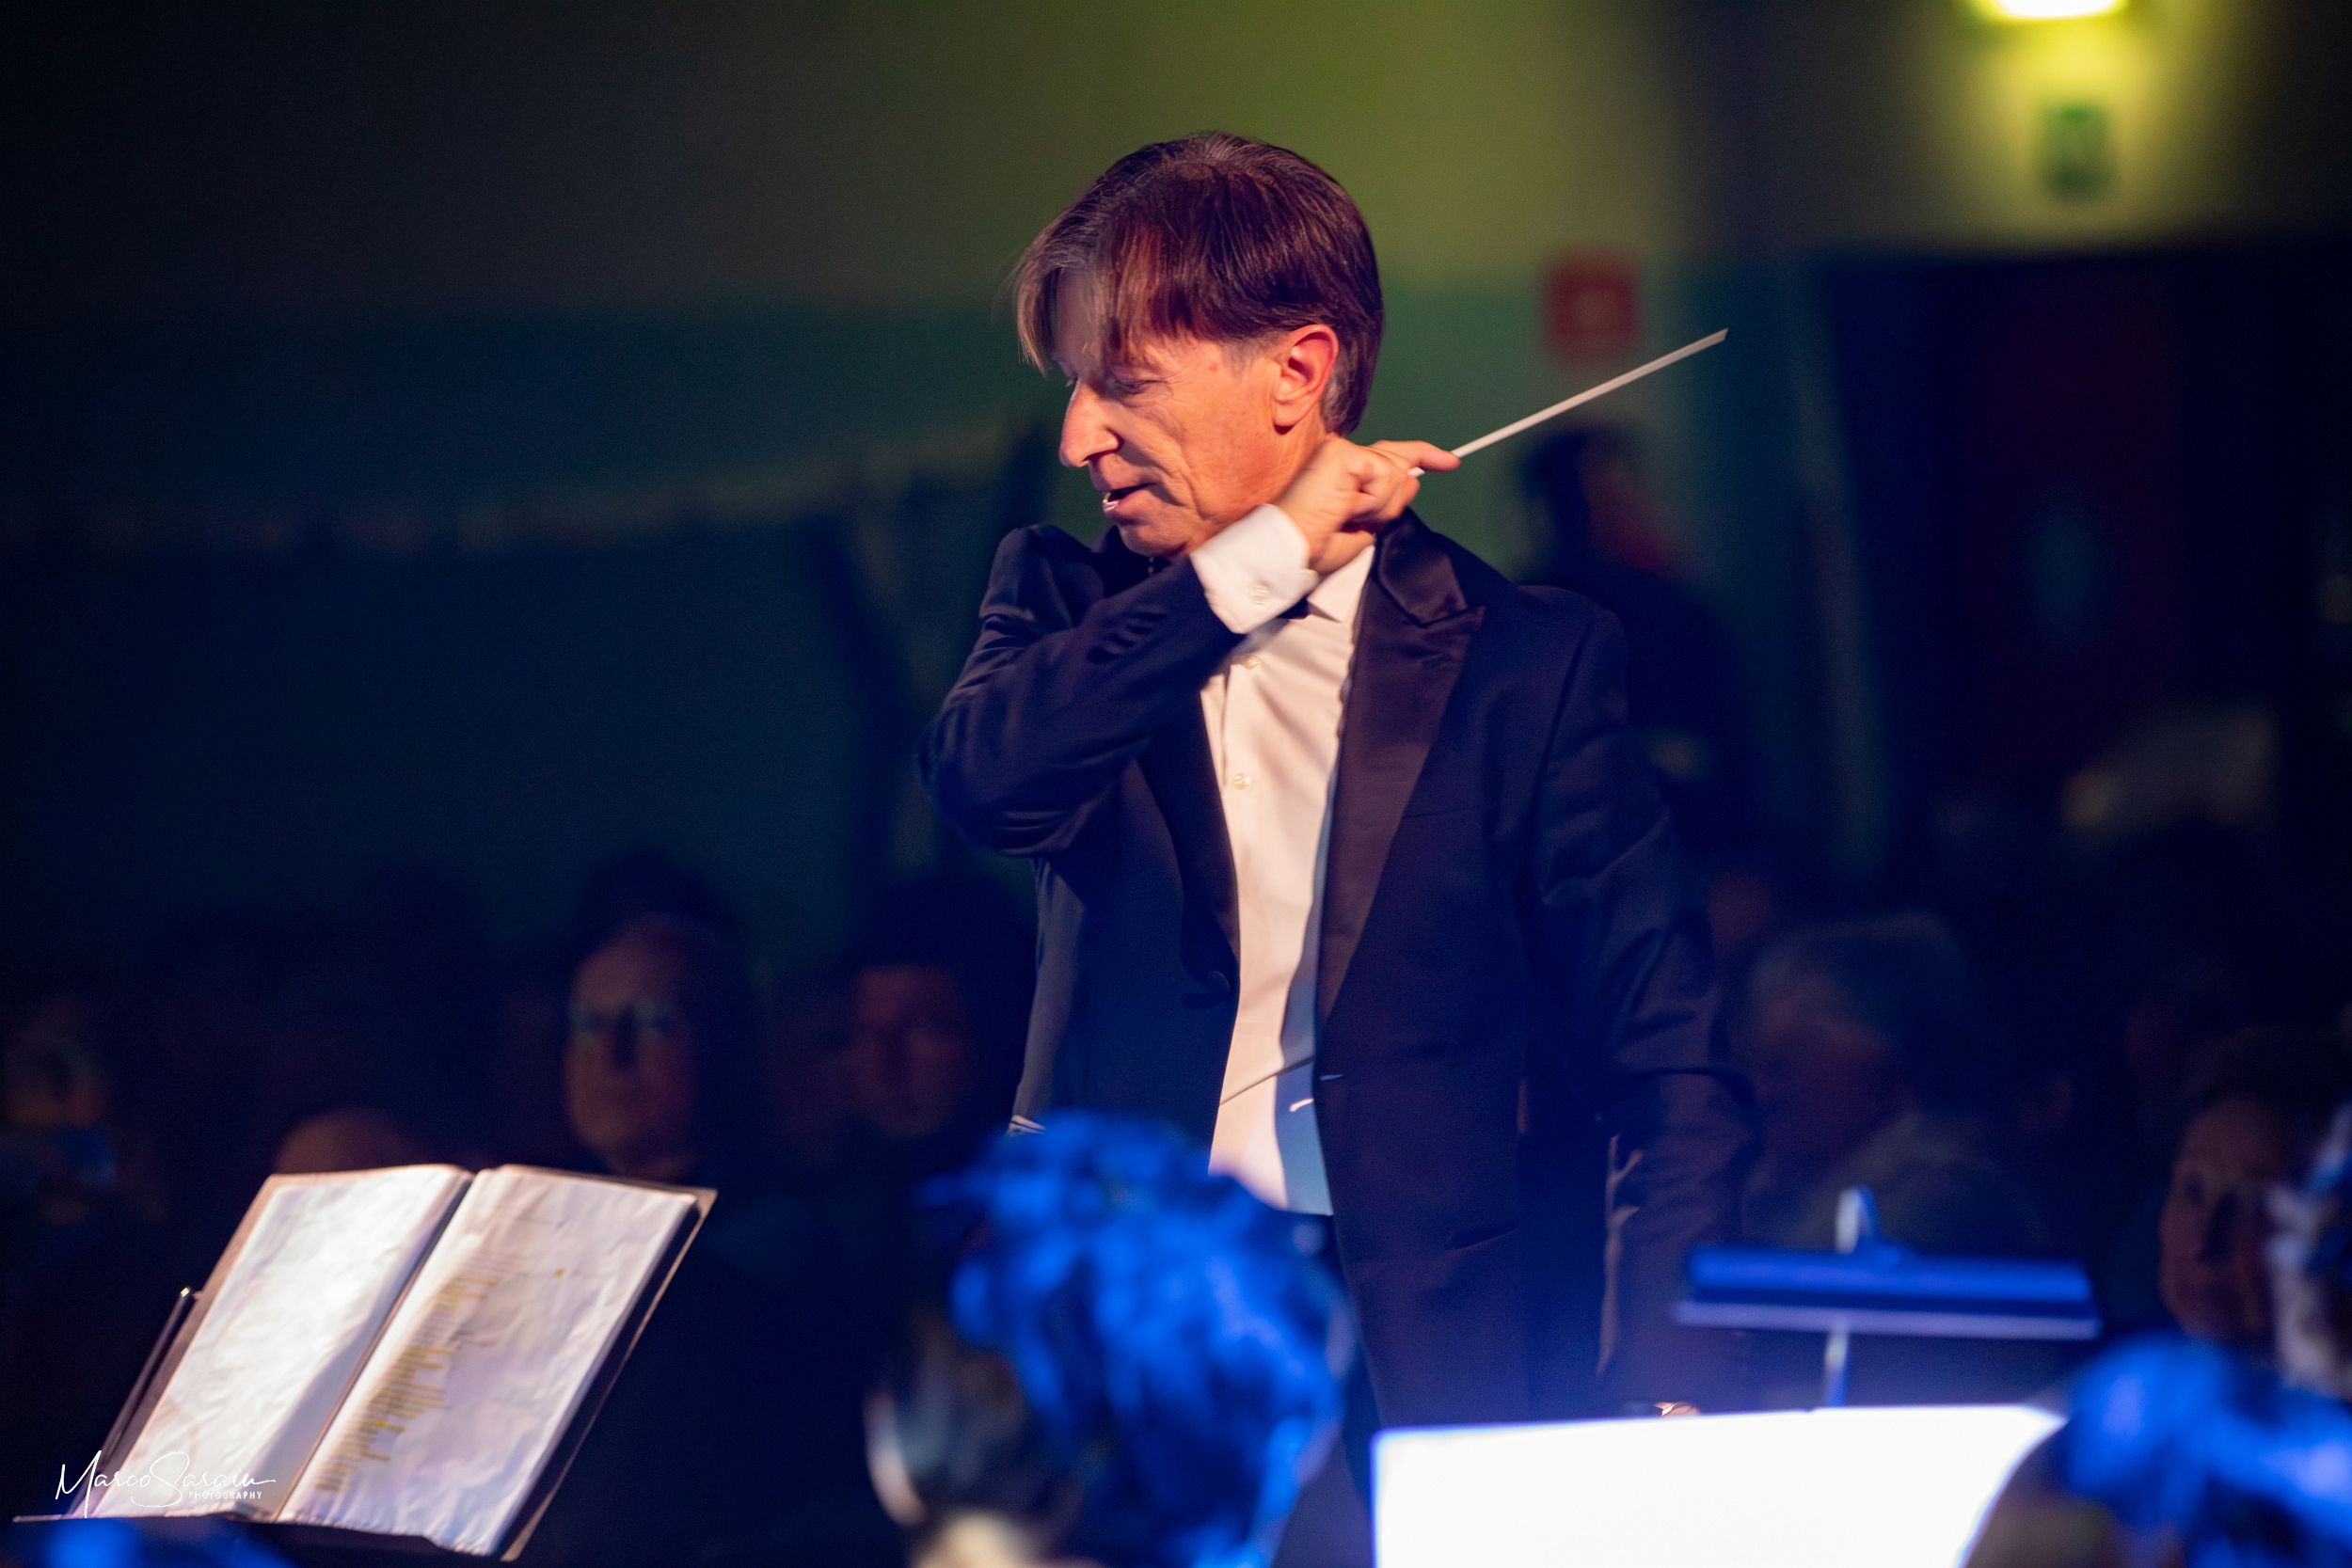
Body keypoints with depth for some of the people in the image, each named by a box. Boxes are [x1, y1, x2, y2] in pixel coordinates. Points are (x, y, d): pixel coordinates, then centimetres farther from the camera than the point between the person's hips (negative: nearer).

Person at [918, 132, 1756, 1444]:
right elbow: (986, 779, -11)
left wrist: (1656, 1407, -10)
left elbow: (1672, 1077, 3)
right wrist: (1261, 558, -10)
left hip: (1421, 1369, -2)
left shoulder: (1526, 661, 5)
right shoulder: (1073, 605, 14)